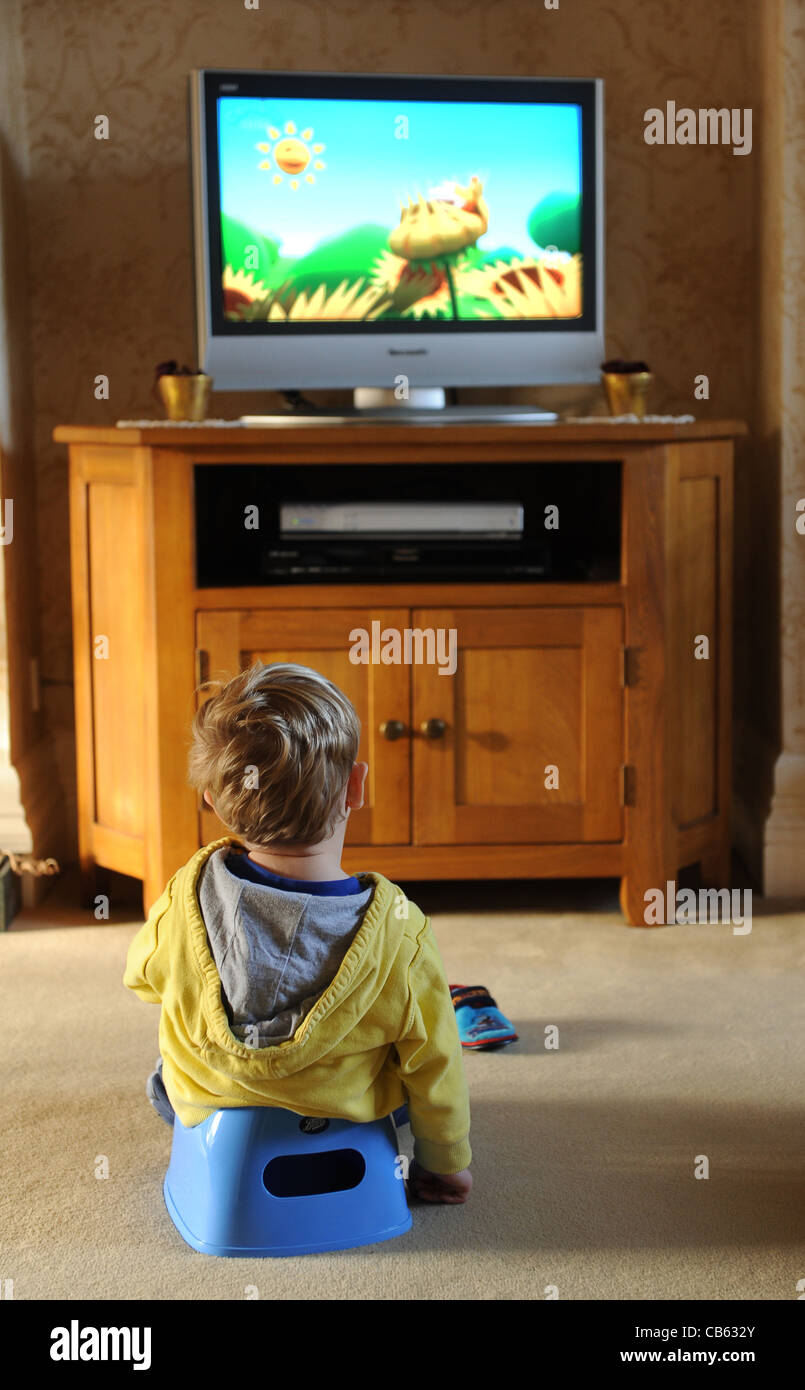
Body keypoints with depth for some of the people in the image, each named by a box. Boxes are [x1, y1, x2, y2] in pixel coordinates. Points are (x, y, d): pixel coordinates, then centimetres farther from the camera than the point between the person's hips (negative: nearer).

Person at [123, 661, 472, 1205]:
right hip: (352, 1133, -1)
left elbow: (142, 975, -3)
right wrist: (449, 1167, 2)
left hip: (204, 1114, 1)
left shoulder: (184, 902, -27)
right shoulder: (400, 938, -32)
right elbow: (434, 1073, -18)